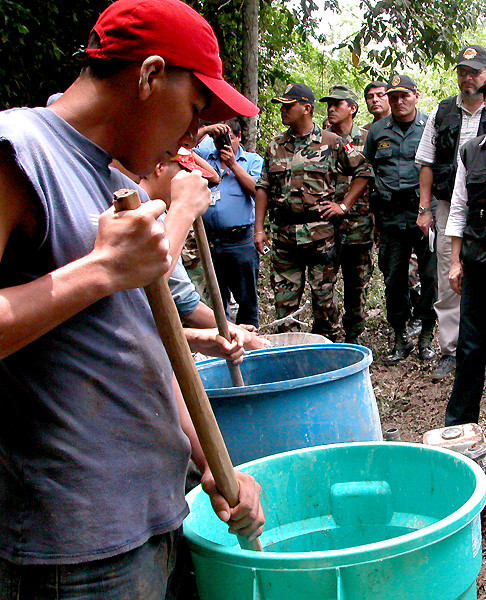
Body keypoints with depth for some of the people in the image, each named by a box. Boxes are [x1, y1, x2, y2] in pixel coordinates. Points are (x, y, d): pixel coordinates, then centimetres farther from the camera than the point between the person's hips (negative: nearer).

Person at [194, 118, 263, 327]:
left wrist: (233, 164, -6)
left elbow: (256, 189, -5)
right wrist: (207, 129, -2)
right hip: (208, 240, 3)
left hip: (240, 241, -3)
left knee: (247, 299, 1)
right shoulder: (206, 157, 17)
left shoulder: (253, 160, 10)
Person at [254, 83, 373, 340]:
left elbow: (364, 171, 6)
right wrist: (259, 229, 5)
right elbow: (263, 188, 13)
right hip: (283, 232, 3)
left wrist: (343, 206, -1)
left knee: (323, 296, 5)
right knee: (284, 298, 6)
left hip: (321, 230, -3)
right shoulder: (275, 146, 12)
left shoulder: (332, 143, 1)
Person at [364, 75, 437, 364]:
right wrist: (377, 210, 14)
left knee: (430, 275, 0)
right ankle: (401, 337, 17)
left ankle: (427, 336, 13)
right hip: (391, 216, 2)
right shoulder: (377, 131, 10)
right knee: (394, 277, 5)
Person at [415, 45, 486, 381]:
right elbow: (427, 164, 13)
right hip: (449, 208, 2)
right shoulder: (442, 113, 12)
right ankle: (450, 351, 12)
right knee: (448, 284, 4)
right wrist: (425, 208, 6)